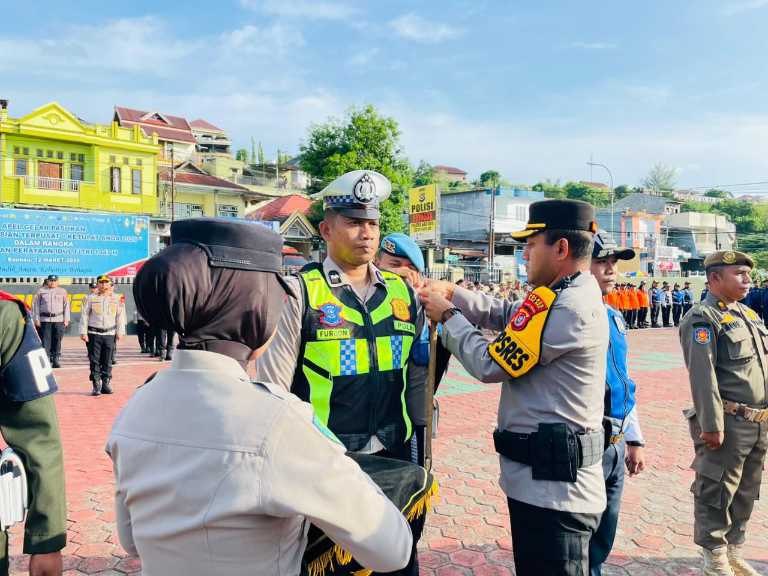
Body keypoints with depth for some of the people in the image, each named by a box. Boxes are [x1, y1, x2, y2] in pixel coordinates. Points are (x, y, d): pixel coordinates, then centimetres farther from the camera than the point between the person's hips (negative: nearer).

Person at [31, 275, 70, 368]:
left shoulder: (62, 292, 11)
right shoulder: (41, 291, 8)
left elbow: (66, 306, 9)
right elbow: (35, 305, 7)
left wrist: (66, 319, 3)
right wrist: (36, 319, 1)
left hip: (59, 320, 1)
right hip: (45, 319, 0)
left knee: (57, 342, 2)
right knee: (45, 341, -4)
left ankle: (56, 360, 8)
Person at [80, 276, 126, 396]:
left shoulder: (116, 299, 8)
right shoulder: (91, 298, 4)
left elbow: (120, 316, 10)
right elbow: (84, 315, 3)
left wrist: (120, 332, 4)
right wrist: (83, 332, -3)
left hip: (110, 333, 1)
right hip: (94, 333, -1)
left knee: (107, 361, 4)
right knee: (94, 361, -2)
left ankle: (106, 384, 13)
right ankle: (96, 386, 5)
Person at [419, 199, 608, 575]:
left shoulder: (569, 308, -24)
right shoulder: (569, 296, 10)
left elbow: (490, 364, -19)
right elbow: (508, 316, 16)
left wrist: (447, 316, -6)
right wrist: (453, 294, 5)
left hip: (552, 487, -10)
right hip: (543, 480, 10)